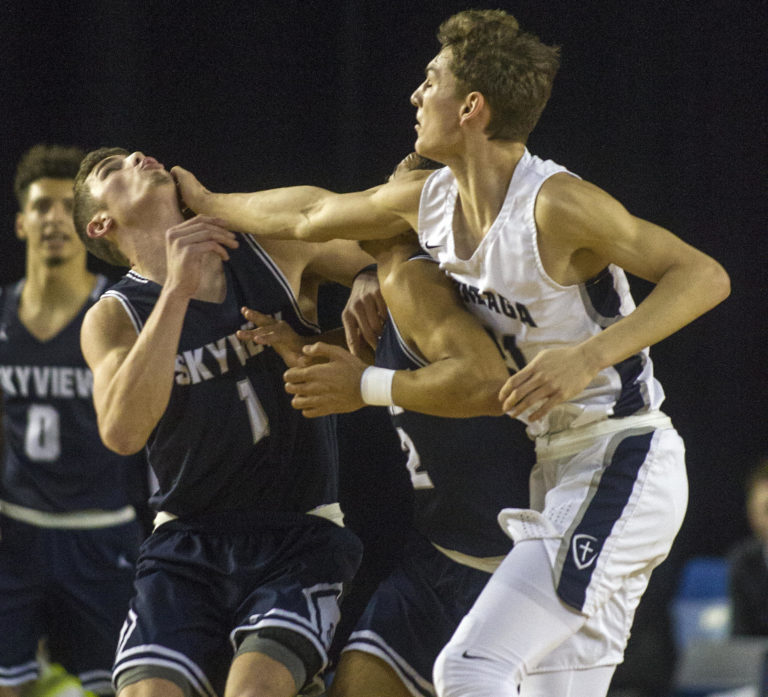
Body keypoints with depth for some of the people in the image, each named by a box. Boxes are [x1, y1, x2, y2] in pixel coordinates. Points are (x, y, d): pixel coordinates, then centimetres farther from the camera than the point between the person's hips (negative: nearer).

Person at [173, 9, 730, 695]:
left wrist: (588, 356, -34)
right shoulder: (430, 202, 6)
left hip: (619, 467, -9)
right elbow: (313, 213, 24)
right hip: (557, 471, 9)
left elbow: (705, 276, -24)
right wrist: (205, 204, 36)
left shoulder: (556, 203, -19)